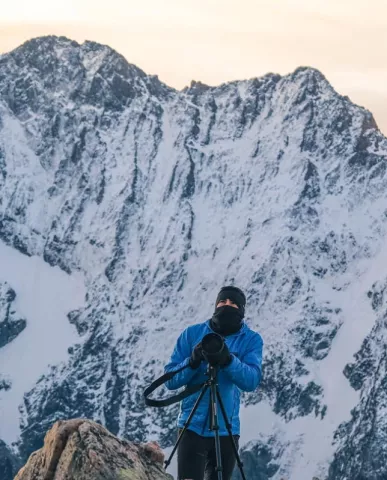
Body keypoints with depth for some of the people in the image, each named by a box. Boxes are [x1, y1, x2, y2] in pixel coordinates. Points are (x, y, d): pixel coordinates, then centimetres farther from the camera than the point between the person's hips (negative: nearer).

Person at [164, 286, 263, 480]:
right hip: (193, 426, -1)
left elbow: (252, 380, -14)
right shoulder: (192, 333, 2)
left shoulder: (251, 340, 1)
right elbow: (170, 380, -1)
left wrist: (229, 360, -31)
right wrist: (193, 362, -19)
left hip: (227, 430, 1)